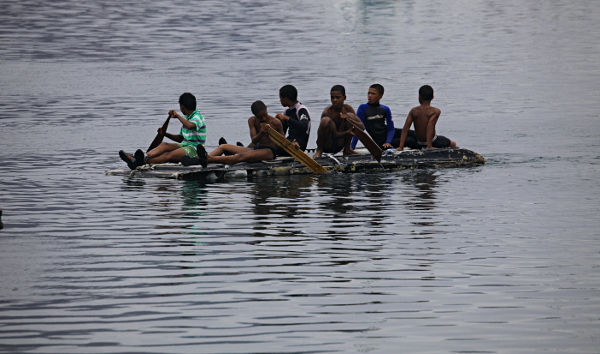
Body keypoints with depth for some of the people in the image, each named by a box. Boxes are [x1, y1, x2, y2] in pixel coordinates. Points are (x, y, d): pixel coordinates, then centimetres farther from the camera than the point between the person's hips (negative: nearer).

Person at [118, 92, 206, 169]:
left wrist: (177, 116, -24)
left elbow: (190, 126, -33)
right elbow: (180, 138, 24)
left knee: (168, 155, -31)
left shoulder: (198, 116, -8)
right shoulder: (186, 118, 21)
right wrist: (165, 134, 10)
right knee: (164, 145, -20)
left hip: (194, 149, -8)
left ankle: (144, 161, -57)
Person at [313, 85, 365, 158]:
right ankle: (319, 150, -11)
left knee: (350, 115, -12)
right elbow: (335, 135, -21)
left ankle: (347, 149, -2)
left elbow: (362, 127, -12)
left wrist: (348, 119, -31)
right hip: (327, 146, -4)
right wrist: (347, 132, -41)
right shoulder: (327, 112, -18)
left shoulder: (348, 109, -5)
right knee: (326, 120, -30)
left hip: (339, 145, 4)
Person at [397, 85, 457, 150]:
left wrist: (400, 147, -9)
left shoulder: (413, 111, -3)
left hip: (420, 144, 5)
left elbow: (405, 129, -9)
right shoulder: (435, 111, -13)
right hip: (433, 142, -5)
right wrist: (429, 146, -28)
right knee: (453, 144, 23)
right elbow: (430, 127, -26)